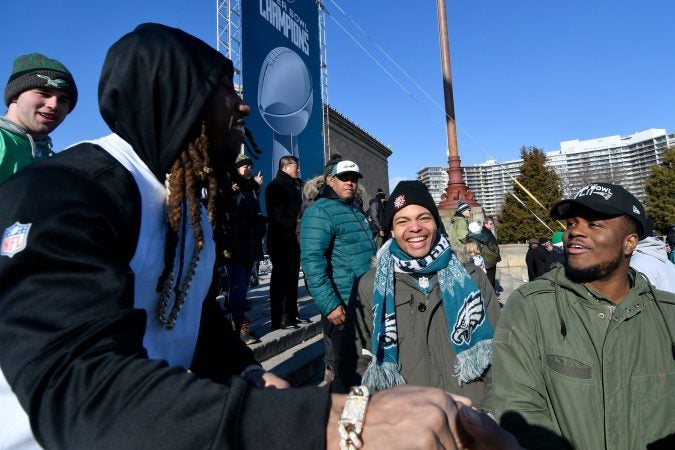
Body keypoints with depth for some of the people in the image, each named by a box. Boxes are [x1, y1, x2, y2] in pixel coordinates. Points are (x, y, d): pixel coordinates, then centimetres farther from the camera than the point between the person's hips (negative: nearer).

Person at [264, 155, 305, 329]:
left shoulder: (294, 185, 19)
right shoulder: (276, 186, -6)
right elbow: (278, 213, -17)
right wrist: (293, 227, -19)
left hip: (293, 238, 8)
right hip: (281, 238, -8)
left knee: (292, 277, 11)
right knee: (281, 278, -5)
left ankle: (291, 315, 20)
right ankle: (279, 319, 1)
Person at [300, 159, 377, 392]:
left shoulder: (355, 209, 14)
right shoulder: (320, 211, -14)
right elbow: (312, 261, -24)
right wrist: (329, 304, -27)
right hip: (342, 305, -9)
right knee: (342, 365, 5)